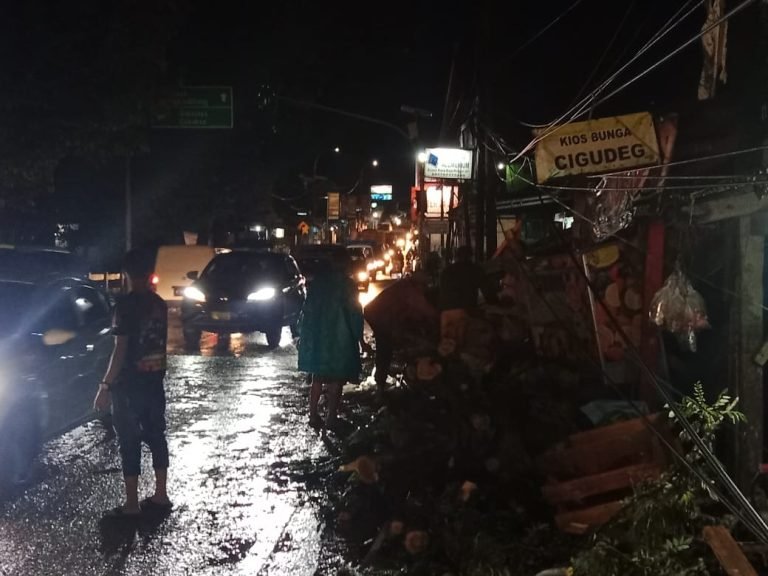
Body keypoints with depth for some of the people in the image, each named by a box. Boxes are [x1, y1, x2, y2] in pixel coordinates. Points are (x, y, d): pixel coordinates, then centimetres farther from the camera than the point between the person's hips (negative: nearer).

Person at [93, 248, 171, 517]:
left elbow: (121, 350, -19)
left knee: (129, 442, -1)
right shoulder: (159, 304, 6)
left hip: (129, 384, -7)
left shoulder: (126, 305, -16)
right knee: (155, 436, 13)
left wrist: (105, 386, -15)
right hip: (154, 381, 7)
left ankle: (132, 504, 4)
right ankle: (161, 495, 20)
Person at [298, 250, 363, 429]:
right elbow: (355, 313, -7)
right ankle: (331, 418, 4)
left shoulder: (318, 280, 4)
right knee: (336, 380, 5)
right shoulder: (347, 284, -7)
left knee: (317, 379, 15)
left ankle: (313, 416, 15)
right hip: (339, 339, -4)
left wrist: (305, 335, 12)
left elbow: (308, 310, 7)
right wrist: (358, 336, 1)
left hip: (316, 338, 4)